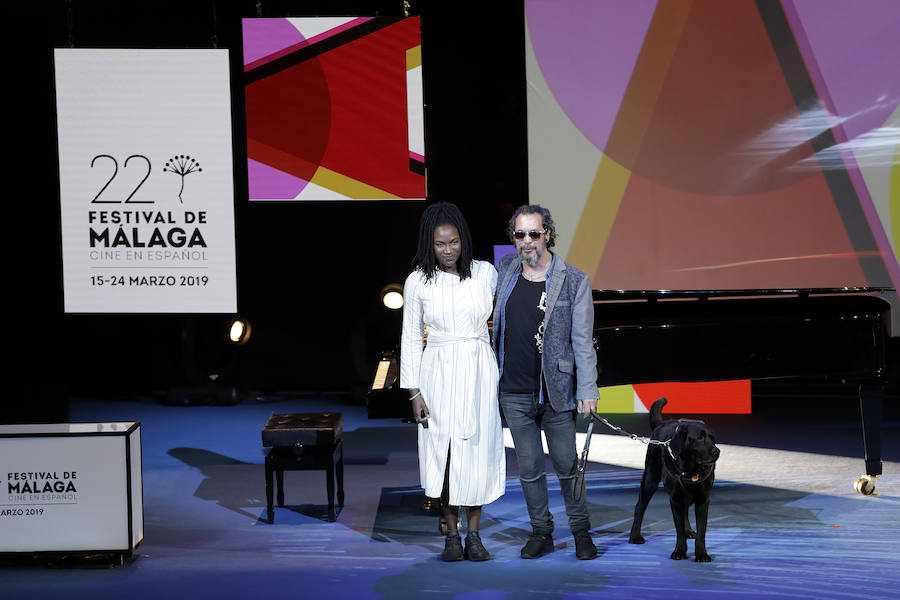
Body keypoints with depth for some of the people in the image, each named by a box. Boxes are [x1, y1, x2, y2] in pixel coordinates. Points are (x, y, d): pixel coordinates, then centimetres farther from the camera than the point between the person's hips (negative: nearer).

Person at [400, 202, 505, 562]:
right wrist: (414, 392, -3)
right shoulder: (417, 282, -3)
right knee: (444, 451, 2)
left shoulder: (485, 273, -2)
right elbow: (410, 338, 1)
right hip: (439, 371, -1)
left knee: (478, 449, 2)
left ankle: (474, 534, 14)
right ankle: (452, 535, 16)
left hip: (479, 370, 1)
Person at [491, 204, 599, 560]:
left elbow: (582, 340, -6)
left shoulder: (574, 282, -6)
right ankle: (541, 532, 23)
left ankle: (581, 531, 23)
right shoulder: (504, 270, 5)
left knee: (567, 465, 6)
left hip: (555, 393, -3)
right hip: (514, 394, 3)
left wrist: (587, 391, -11)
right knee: (529, 468, 9)